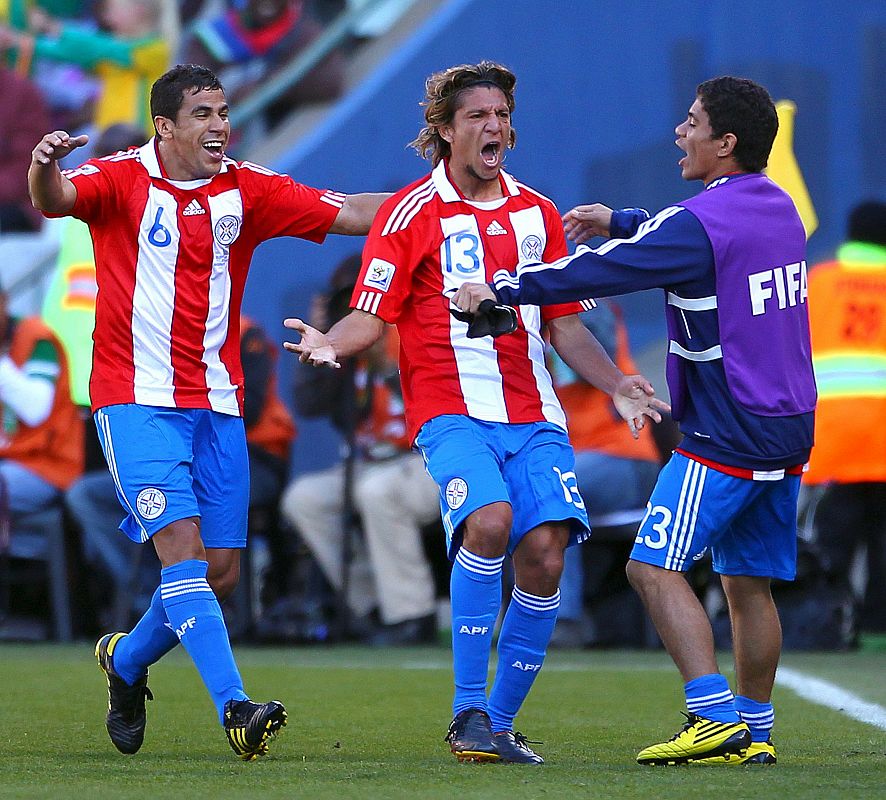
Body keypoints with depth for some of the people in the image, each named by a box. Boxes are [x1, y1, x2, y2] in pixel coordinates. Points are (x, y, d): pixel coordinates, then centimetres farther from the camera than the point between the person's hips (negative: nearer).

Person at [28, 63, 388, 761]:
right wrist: (44, 169, -47)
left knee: (221, 570, 4)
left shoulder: (246, 191, 6)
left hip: (217, 402, 5)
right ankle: (235, 707, -24)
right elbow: (56, 200, -23)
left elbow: (351, 214, 3)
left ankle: (126, 660, 31)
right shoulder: (123, 180, -4)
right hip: (138, 399, -5)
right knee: (180, 541, -19)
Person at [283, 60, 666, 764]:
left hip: (534, 415, 5)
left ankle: (500, 723, 5)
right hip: (451, 412, -4)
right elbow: (373, 316, 0)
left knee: (545, 554, -11)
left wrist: (618, 385, 7)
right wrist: (328, 343, -20)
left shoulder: (537, 213, 16)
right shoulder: (411, 212, 3)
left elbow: (565, 327, 21)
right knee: (490, 520, -29)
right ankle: (468, 712, -21)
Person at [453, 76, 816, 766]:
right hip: (789, 431, 9)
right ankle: (755, 731, 12)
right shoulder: (779, 208, 11)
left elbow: (599, 271, -14)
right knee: (749, 581, 12)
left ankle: (715, 716, -17)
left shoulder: (698, 223, -16)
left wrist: (502, 288, -5)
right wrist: (619, 222, 23)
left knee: (656, 567, -7)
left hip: (727, 437, -9)